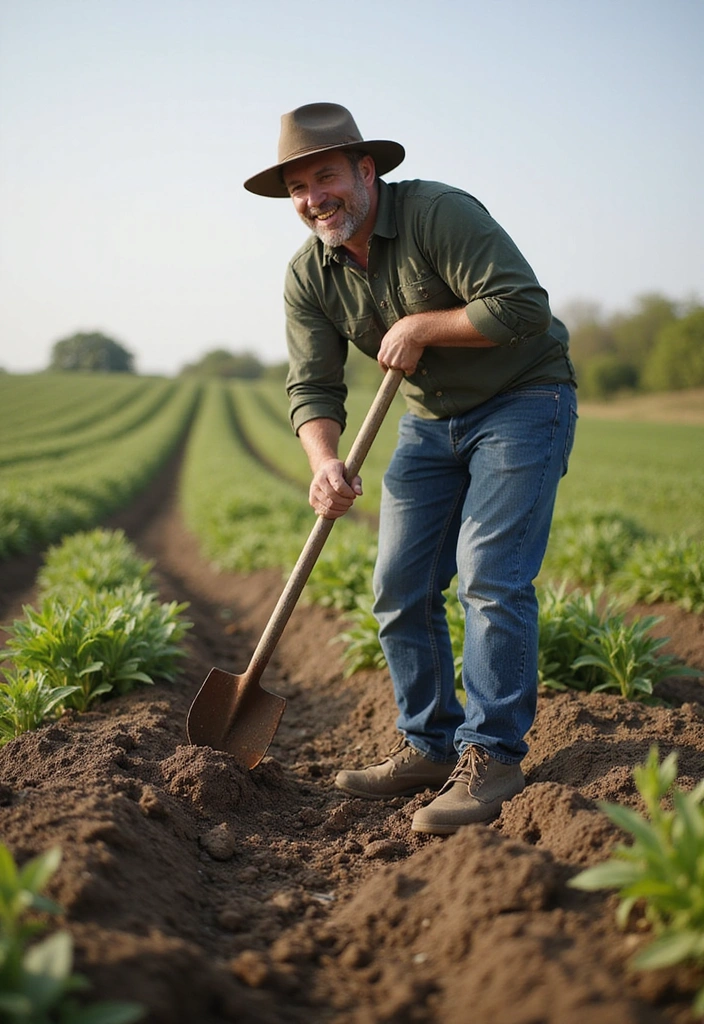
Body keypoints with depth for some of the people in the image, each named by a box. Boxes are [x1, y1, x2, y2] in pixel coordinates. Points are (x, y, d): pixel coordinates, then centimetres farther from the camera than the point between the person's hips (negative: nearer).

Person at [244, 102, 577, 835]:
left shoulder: (439, 213, -21)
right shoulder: (308, 277, -3)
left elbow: (524, 307, -28)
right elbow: (312, 386, -8)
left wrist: (421, 325, -23)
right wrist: (324, 463, -26)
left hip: (521, 401, -6)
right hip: (429, 420, 7)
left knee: (490, 578, -16)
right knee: (400, 588, 2)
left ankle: (492, 756, -5)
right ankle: (430, 746, 15)